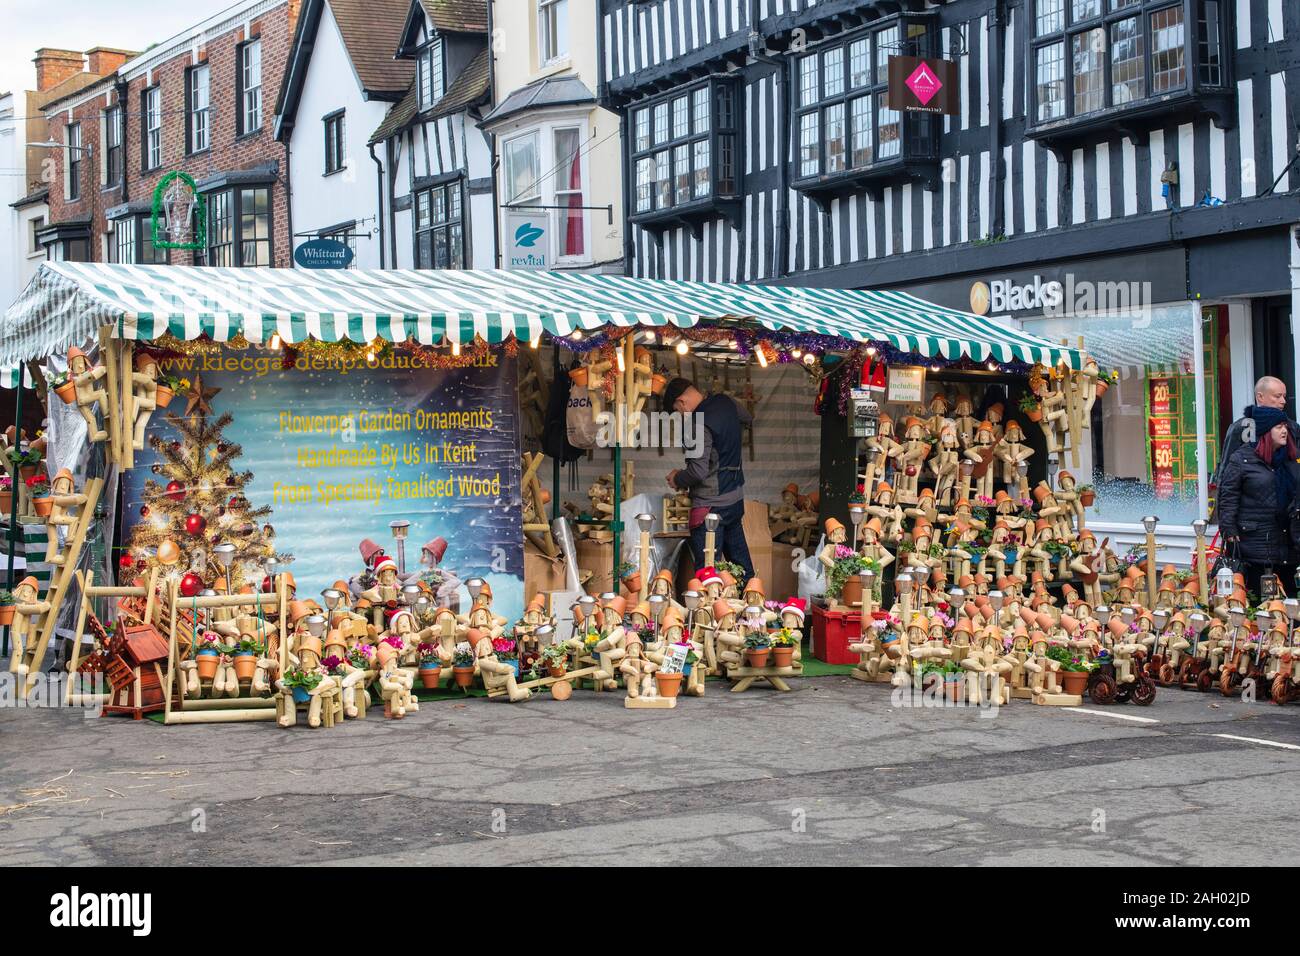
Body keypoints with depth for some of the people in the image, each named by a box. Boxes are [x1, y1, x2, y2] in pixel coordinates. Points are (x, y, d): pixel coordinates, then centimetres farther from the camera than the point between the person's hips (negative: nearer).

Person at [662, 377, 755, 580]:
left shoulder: (699, 425, -22)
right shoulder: (725, 403, 4)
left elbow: (699, 470, -25)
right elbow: (747, 418, 26)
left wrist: (677, 480, -7)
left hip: (712, 504, -9)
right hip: (736, 496, 9)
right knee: (739, 557, 18)